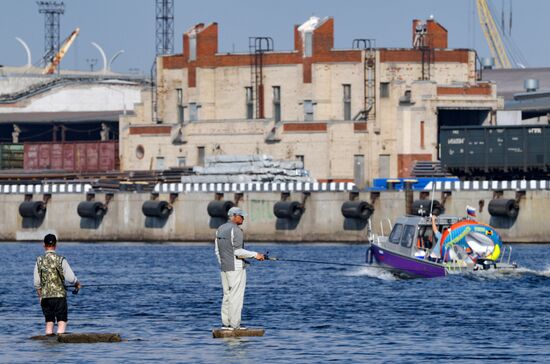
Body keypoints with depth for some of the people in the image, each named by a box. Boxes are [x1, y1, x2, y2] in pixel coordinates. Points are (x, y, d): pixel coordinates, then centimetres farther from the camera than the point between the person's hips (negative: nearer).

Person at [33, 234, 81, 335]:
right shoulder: (60, 260, -7)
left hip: (45, 296, 3)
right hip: (59, 295, -3)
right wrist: (77, 284, 13)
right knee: (62, 322, -1)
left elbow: (37, 283, 5)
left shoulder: (39, 261, 2)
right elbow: (70, 278, -9)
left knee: (49, 322, 12)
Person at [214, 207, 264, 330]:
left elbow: (218, 251, 15)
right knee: (236, 297, -5)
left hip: (224, 268, 8)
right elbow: (238, 251, -19)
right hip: (236, 268, -8)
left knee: (227, 296, 12)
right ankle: (234, 325, -6)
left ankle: (225, 323, 10)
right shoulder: (235, 230, -14)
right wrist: (255, 255, -12)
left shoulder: (220, 230, 12)